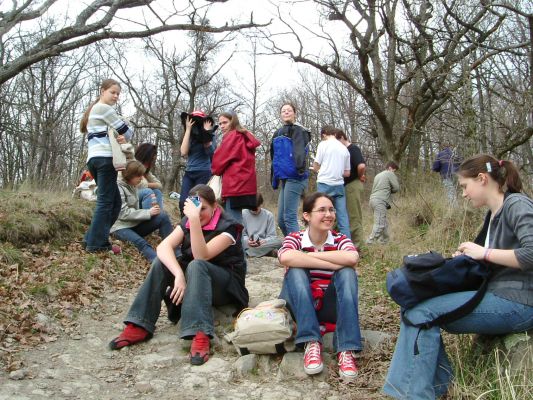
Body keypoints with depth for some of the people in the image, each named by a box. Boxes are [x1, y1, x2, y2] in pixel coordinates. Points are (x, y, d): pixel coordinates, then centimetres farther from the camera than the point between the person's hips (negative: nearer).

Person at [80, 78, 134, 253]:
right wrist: (125, 137, 18)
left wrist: (120, 138, 2)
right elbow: (126, 130, -5)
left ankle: (92, 239, 9)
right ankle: (97, 243, -7)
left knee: (114, 201, 10)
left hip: (94, 158, 9)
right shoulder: (104, 108, -2)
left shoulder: (93, 110, 29)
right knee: (106, 201, -8)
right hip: (105, 158, -9)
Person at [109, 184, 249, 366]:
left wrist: (195, 219, -41)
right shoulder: (187, 222, -2)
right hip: (193, 280, 5)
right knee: (161, 261, -20)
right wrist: (179, 275, -37)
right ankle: (139, 326, -22)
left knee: (196, 265, -36)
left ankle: (200, 335, -49)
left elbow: (201, 256, -32)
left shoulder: (227, 227, -17)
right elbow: (163, 247, -20)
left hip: (226, 287, -5)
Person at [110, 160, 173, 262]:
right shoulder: (118, 187, -11)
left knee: (162, 216, -16)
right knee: (141, 243, -37)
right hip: (121, 227, -7)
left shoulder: (132, 186, 13)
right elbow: (123, 213, -19)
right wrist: (148, 213, -19)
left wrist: (151, 210, -7)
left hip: (134, 224, 7)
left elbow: (135, 209, 11)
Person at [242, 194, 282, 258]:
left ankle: (248, 253, -29)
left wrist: (264, 241, -20)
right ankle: (267, 251, -31)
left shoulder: (268, 215, 6)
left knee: (278, 241, -30)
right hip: (248, 245, -1)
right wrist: (247, 241, -19)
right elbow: (241, 234, 3)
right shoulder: (243, 214, 3)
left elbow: (271, 236, 2)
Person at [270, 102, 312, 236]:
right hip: (284, 178, 8)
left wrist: (300, 167, -33)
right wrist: (275, 179, 26)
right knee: (281, 220, 10)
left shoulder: (298, 130, -2)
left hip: (294, 177, -8)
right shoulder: (278, 133, 21)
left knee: (289, 218, -10)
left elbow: (300, 151, -19)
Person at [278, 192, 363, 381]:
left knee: (347, 272, -24)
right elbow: (286, 258, -33)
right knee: (296, 269, -26)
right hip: (300, 306, -1)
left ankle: (346, 350, -31)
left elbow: (352, 258, -28)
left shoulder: (340, 240, -3)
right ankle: (311, 343, -34)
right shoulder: (295, 238, -7)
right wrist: (333, 264, -31)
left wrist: (310, 254, -24)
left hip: (330, 307, 1)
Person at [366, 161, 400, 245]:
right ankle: (370, 242, -21)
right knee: (379, 224, -13)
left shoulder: (378, 175, 29)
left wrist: (387, 190, 14)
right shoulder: (390, 174, 3)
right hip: (380, 201, -9)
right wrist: (390, 190, 18)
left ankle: (384, 241, 19)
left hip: (373, 199, 9)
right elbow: (396, 188, 0)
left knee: (384, 223, 16)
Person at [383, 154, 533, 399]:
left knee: (422, 311, -19)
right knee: (418, 303, 0)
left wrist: (484, 253, -17)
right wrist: (465, 257, 0)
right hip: (497, 296, 9)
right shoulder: (494, 214, 18)